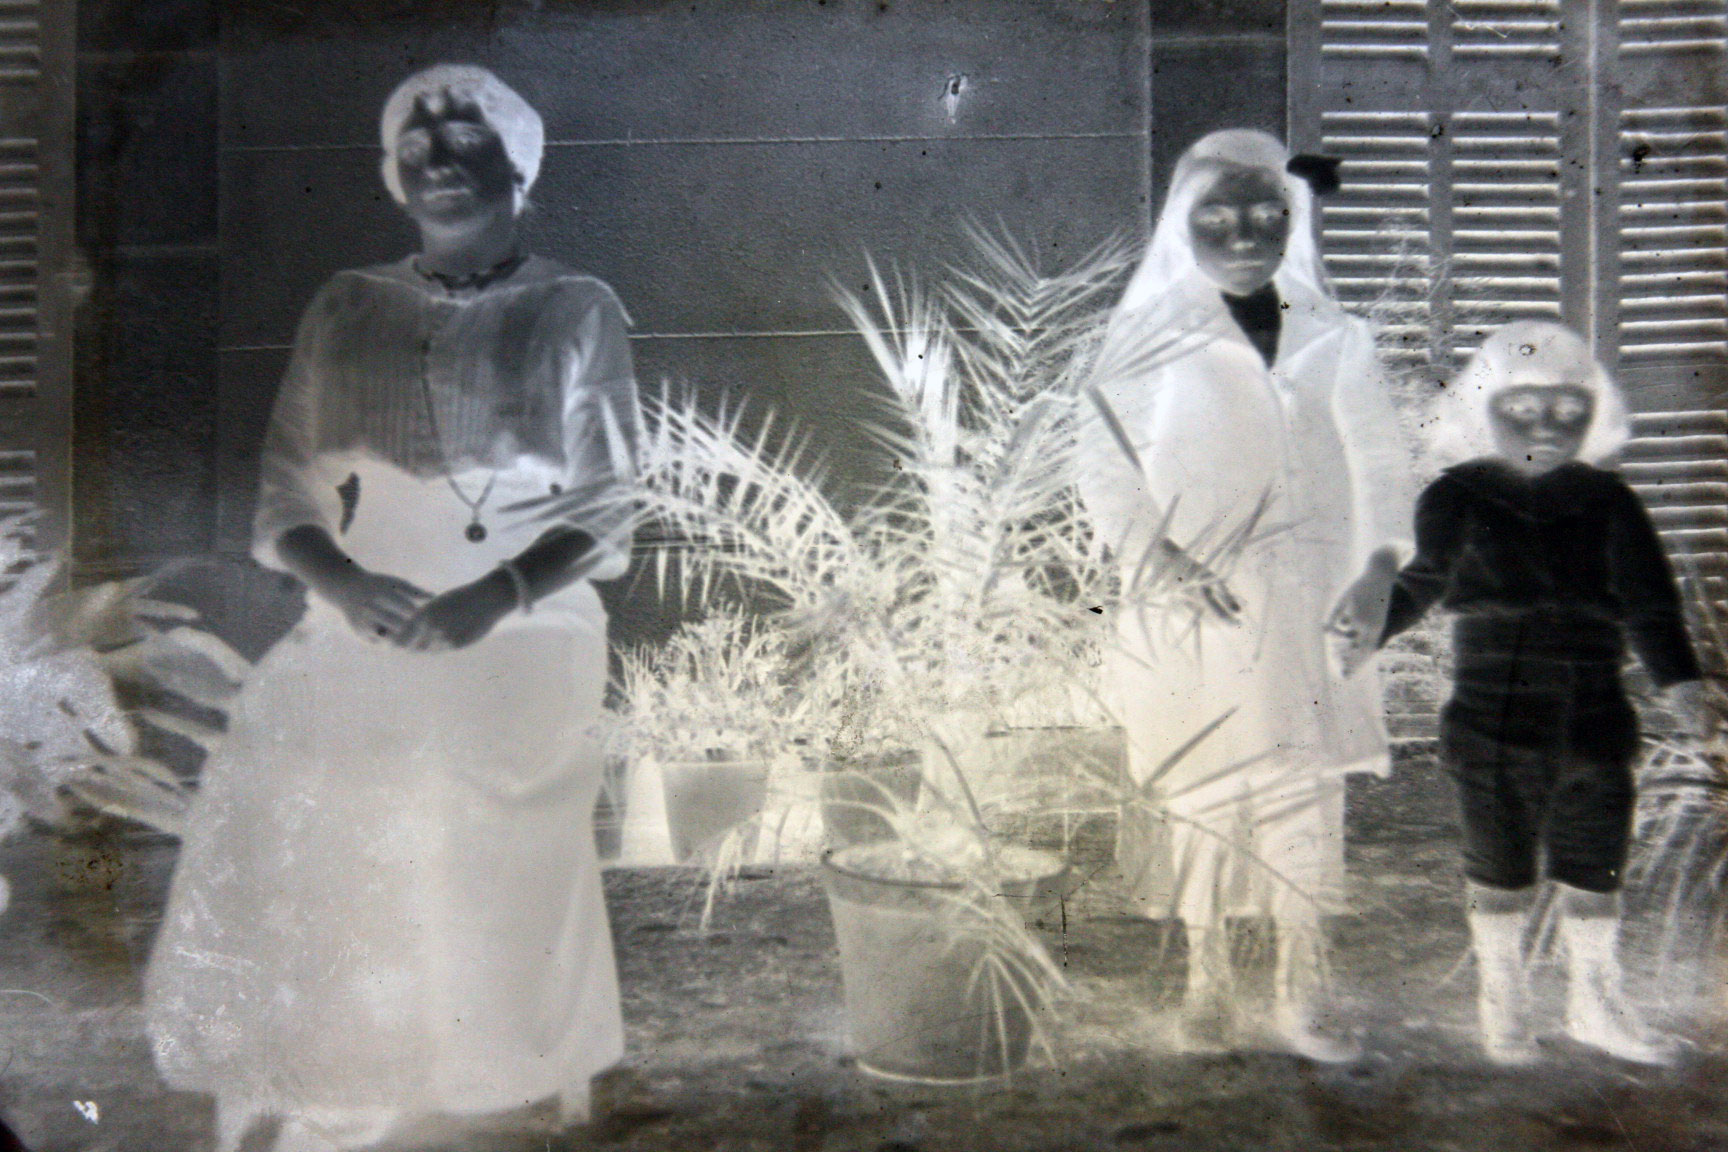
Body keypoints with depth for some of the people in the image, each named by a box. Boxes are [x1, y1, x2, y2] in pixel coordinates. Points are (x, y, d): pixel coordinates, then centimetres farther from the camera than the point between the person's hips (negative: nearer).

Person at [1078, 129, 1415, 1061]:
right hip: (1187, 605, -1)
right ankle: (1206, 983, 19)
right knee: (1200, 793, 5)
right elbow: (1104, 465, -1)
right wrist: (1157, 553, -16)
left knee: (1302, 792, 2)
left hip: (1298, 603, 2)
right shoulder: (1154, 343, 3)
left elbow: (1377, 472, 9)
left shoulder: (1330, 342, 8)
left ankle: (1301, 995, 13)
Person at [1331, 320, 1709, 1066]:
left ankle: (1594, 1002, 31)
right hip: (1495, 721, -2)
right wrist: (1375, 630, -24)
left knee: (1595, 865, 12)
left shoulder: (1606, 502, 6)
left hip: (1595, 723, 3)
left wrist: (1680, 680, -6)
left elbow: (1648, 599, 4)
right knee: (1500, 867, 7)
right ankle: (1502, 1003, 25)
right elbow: (1425, 580, -7)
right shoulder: (1459, 499, -1)